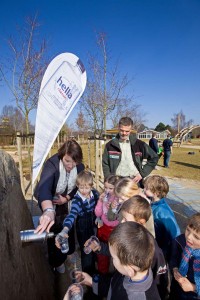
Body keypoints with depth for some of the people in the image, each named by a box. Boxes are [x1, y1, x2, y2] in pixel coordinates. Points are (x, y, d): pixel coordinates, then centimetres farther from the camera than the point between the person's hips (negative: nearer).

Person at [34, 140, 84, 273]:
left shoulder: (79, 167, -21)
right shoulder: (52, 164, -36)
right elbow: (44, 188, -53)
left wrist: (66, 198, -21)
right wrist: (48, 211, -70)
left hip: (68, 203, 4)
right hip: (50, 204, -3)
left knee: (69, 231, 21)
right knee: (54, 234, 10)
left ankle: (68, 252, 52)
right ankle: (57, 262, 39)